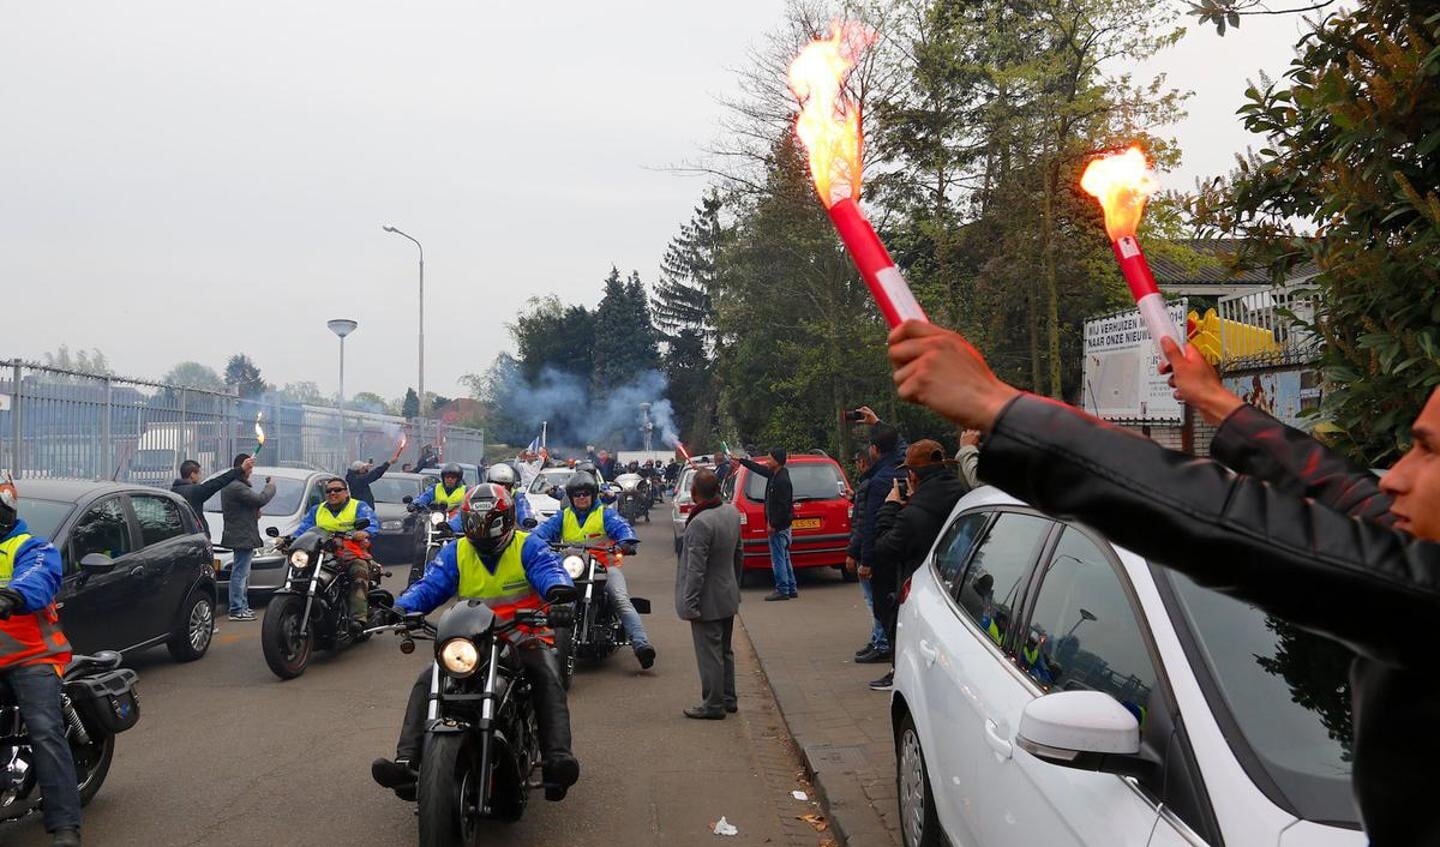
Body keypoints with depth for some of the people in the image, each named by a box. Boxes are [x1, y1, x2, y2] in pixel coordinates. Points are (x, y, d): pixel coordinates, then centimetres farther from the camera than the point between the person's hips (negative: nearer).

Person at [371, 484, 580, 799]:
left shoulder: (528, 546, 2)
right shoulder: (455, 553, 12)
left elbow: (548, 567, -17)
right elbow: (429, 585, 1)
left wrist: (558, 586, -44)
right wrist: (401, 608, -22)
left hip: (524, 637, -3)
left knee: (548, 678, -33)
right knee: (425, 683, -18)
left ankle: (556, 757, -45)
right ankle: (407, 760, -23)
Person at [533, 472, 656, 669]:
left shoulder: (605, 514, 9)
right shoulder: (563, 516, 18)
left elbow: (621, 526, -9)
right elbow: (545, 529, 2)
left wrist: (627, 542, -33)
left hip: (605, 564, -3)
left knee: (622, 601, -24)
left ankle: (641, 644, -36)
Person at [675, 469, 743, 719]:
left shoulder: (700, 523, -25)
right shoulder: (732, 512, 1)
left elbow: (696, 570, -24)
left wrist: (689, 604, -18)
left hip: (709, 601, -9)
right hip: (728, 596, 9)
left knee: (710, 654, 2)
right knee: (724, 650, 19)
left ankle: (714, 705, 11)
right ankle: (728, 699, 30)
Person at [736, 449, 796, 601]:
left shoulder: (782, 480, -21)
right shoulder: (774, 474, 8)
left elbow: (783, 506, -23)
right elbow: (758, 468, 25)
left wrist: (773, 524, -19)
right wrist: (740, 460, 32)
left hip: (779, 526, -10)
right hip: (781, 525, 10)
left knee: (778, 559, -4)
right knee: (784, 558, 15)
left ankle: (782, 590, 1)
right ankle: (791, 589, 20)